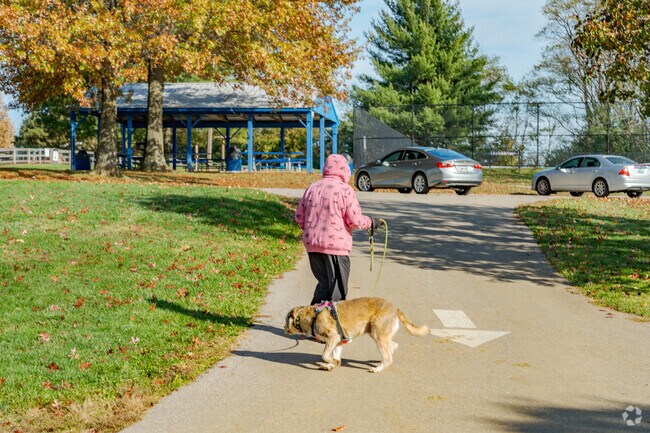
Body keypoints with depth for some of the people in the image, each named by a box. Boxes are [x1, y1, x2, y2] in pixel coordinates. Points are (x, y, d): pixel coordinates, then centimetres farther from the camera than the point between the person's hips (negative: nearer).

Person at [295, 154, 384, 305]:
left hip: (311, 244, 6)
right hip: (336, 245, -5)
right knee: (337, 288, 5)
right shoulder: (345, 190, -9)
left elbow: (299, 216, 11)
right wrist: (371, 223, 5)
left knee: (324, 283, 17)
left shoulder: (312, 188, 8)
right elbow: (355, 220, -13)